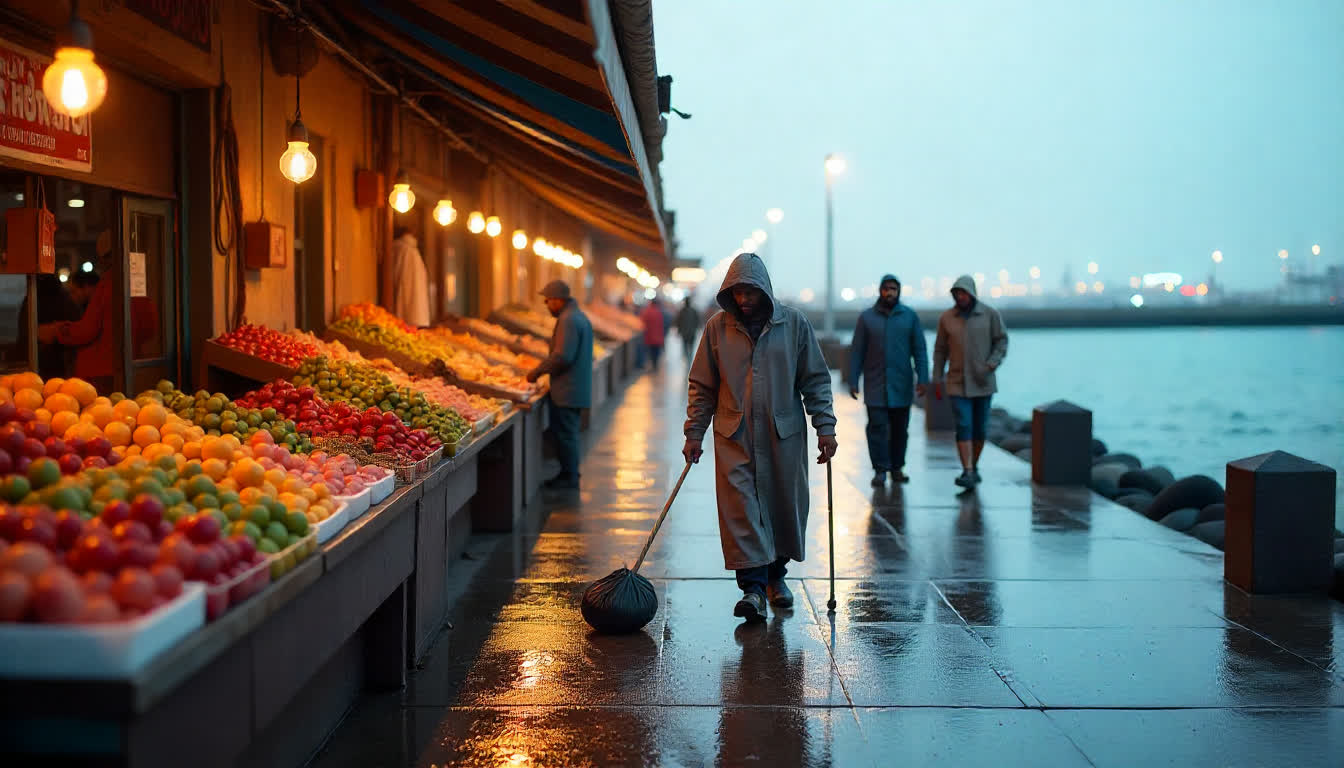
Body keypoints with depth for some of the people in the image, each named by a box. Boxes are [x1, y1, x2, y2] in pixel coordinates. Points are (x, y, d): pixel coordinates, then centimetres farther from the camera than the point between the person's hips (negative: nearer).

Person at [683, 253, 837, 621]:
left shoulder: (794, 323, -1)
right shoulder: (717, 327, 0)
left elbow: (816, 380, 3)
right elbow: (701, 386, 6)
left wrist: (825, 427, -3)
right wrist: (694, 433, 1)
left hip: (784, 433, 1)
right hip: (734, 435, -1)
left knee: (786, 505, 9)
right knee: (740, 506, -9)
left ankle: (775, 573, 29)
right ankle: (753, 586, -9)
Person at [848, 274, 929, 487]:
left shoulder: (910, 316, 4)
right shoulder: (866, 317, 3)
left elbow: (919, 349, 4)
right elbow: (857, 351, 4)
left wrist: (922, 378, -6)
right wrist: (853, 381, -1)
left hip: (901, 385, 1)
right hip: (875, 386, -1)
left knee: (900, 429, 6)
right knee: (877, 428, -6)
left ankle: (897, 468, 17)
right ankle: (880, 471, 0)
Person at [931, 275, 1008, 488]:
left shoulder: (990, 314, -2)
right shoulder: (947, 318, 1)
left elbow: (1001, 341, 0)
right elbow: (940, 349, 7)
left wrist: (992, 364, -16)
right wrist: (937, 379, 5)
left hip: (982, 382, 0)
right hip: (957, 383, 0)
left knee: (979, 428, 9)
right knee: (964, 427, -11)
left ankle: (974, 466, 28)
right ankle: (967, 473, -16)